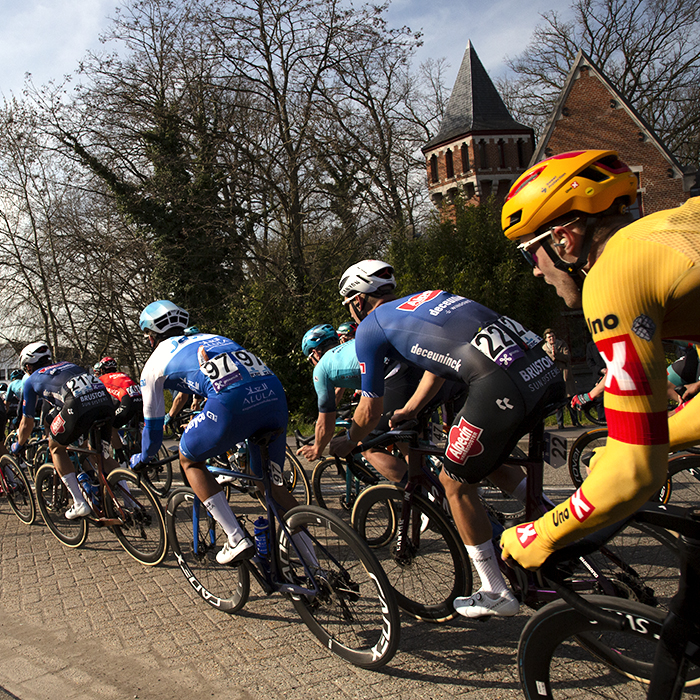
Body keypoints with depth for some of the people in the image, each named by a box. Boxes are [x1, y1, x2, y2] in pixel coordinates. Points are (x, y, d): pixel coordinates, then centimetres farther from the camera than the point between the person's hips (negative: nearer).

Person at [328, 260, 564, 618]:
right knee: (489, 457, 30)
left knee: (456, 483, 13)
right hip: (547, 369, 8)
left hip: (502, 384, -8)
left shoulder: (370, 327, 10)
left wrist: (345, 444, 35)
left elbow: (370, 412, 16)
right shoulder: (423, 299, 31)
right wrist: (407, 412, 56)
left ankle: (495, 594, 23)